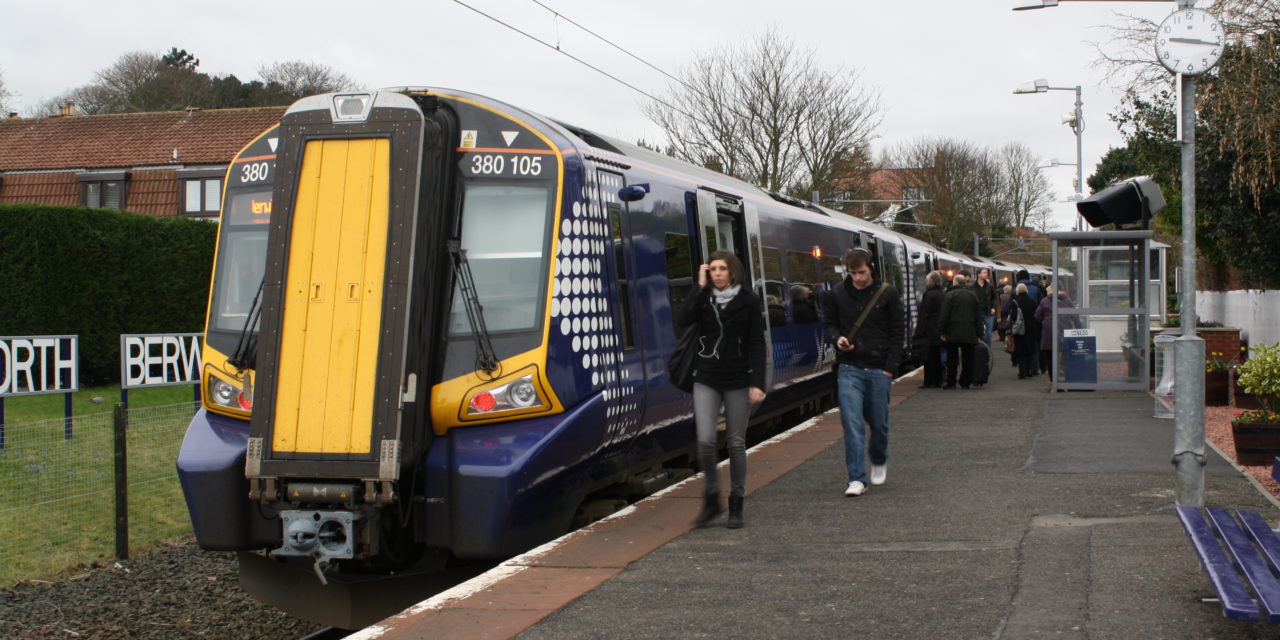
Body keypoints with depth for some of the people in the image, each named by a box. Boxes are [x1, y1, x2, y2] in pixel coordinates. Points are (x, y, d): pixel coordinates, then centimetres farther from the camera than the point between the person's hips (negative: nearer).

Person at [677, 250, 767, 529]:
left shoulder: (748, 301, -1)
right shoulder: (703, 298, 6)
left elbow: (757, 344, -3)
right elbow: (683, 321, -14)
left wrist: (757, 383, -10)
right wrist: (700, 287, -11)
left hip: (738, 381, -1)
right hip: (707, 380, 1)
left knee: (736, 443, 5)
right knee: (705, 440, -10)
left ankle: (736, 505, 15)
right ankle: (711, 499, 7)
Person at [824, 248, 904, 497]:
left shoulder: (887, 293, -3)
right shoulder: (838, 294, 2)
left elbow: (897, 332, 1)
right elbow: (831, 324, 16)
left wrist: (890, 367, -6)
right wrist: (837, 338, -7)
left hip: (879, 369, -1)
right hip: (849, 368, 1)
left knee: (879, 421, 10)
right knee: (852, 423, -8)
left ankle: (879, 461, 38)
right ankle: (856, 478, -5)